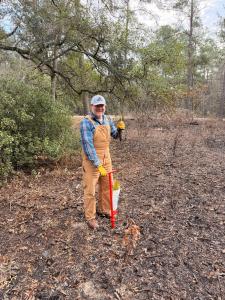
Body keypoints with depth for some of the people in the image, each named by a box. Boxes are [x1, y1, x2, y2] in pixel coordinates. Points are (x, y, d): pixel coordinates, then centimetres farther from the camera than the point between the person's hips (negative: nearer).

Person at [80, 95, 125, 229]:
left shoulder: (107, 119, 3)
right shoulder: (86, 122, -18)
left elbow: (115, 135, 16)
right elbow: (88, 146, -23)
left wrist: (119, 129, -7)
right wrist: (98, 165, -25)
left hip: (106, 158, 7)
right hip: (91, 160, -7)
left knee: (107, 186, 19)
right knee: (90, 190, 4)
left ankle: (104, 210, 39)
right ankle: (90, 217, 22)